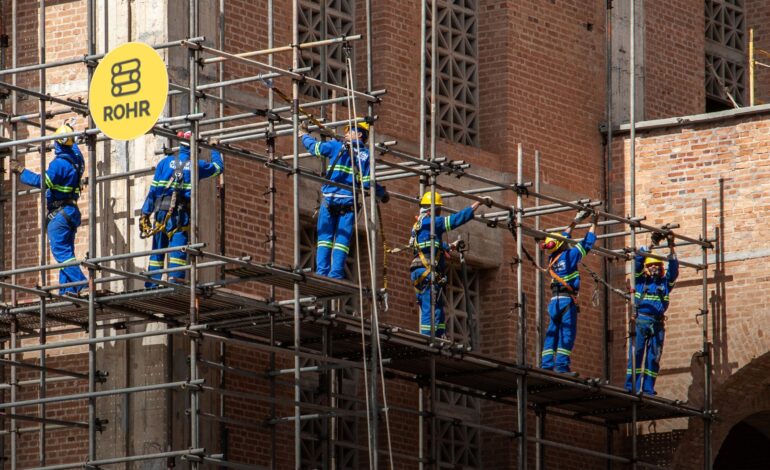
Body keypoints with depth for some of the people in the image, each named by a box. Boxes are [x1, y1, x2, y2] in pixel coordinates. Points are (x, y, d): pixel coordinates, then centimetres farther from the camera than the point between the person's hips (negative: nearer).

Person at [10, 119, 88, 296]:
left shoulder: (59, 163, -16)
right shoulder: (76, 160, 10)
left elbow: (43, 181, -24)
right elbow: (74, 147, 33)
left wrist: (21, 171, -14)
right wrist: (69, 128, 45)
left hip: (58, 213, -9)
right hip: (71, 211, 9)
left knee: (61, 252, -11)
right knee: (66, 252, 10)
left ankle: (81, 285, -23)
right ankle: (67, 290, 6)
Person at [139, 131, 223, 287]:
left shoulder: (165, 162, 9)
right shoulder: (197, 165, 4)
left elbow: (153, 189, 6)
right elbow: (218, 167, 23)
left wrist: (145, 214, 9)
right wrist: (214, 148, 40)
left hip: (161, 211, 3)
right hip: (182, 214, -3)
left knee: (157, 251, 10)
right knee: (178, 248, -8)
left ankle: (151, 285, 9)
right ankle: (175, 279, -21)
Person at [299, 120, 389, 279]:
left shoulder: (337, 146, 4)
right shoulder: (367, 154, 6)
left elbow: (314, 147, 12)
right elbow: (367, 183, -2)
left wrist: (304, 135, 32)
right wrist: (382, 193, 14)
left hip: (330, 199, -1)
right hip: (349, 201, 1)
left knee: (325, 237, 4)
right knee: (342, 240, 0)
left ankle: (322, 271, -6)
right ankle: (336, 274, -8)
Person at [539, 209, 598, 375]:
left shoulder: (552, 259, 13)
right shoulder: (570, 255, -5)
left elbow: (563, 237, 27)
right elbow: (588, 242, 2)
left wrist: (576, 221, 35)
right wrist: (593, 224, 14)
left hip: (554, 301, 6)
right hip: (567, 300, -6)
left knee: (552, 333, 6)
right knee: (567, 333, -9)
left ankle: (547, 364, 0)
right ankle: (561, 364, -16)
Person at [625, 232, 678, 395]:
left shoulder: (665, 283, 17)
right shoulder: (640, 279, 12)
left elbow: (673, 268, 6)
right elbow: (638, 259, 2)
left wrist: (671, 249, -4)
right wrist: (652, 244, -4)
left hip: (657, 324, 3)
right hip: (640, 322, -3)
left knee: (653, 358, 0)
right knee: (636, 354, -9)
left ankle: (648, 389, 1)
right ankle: (631, 388, -11)